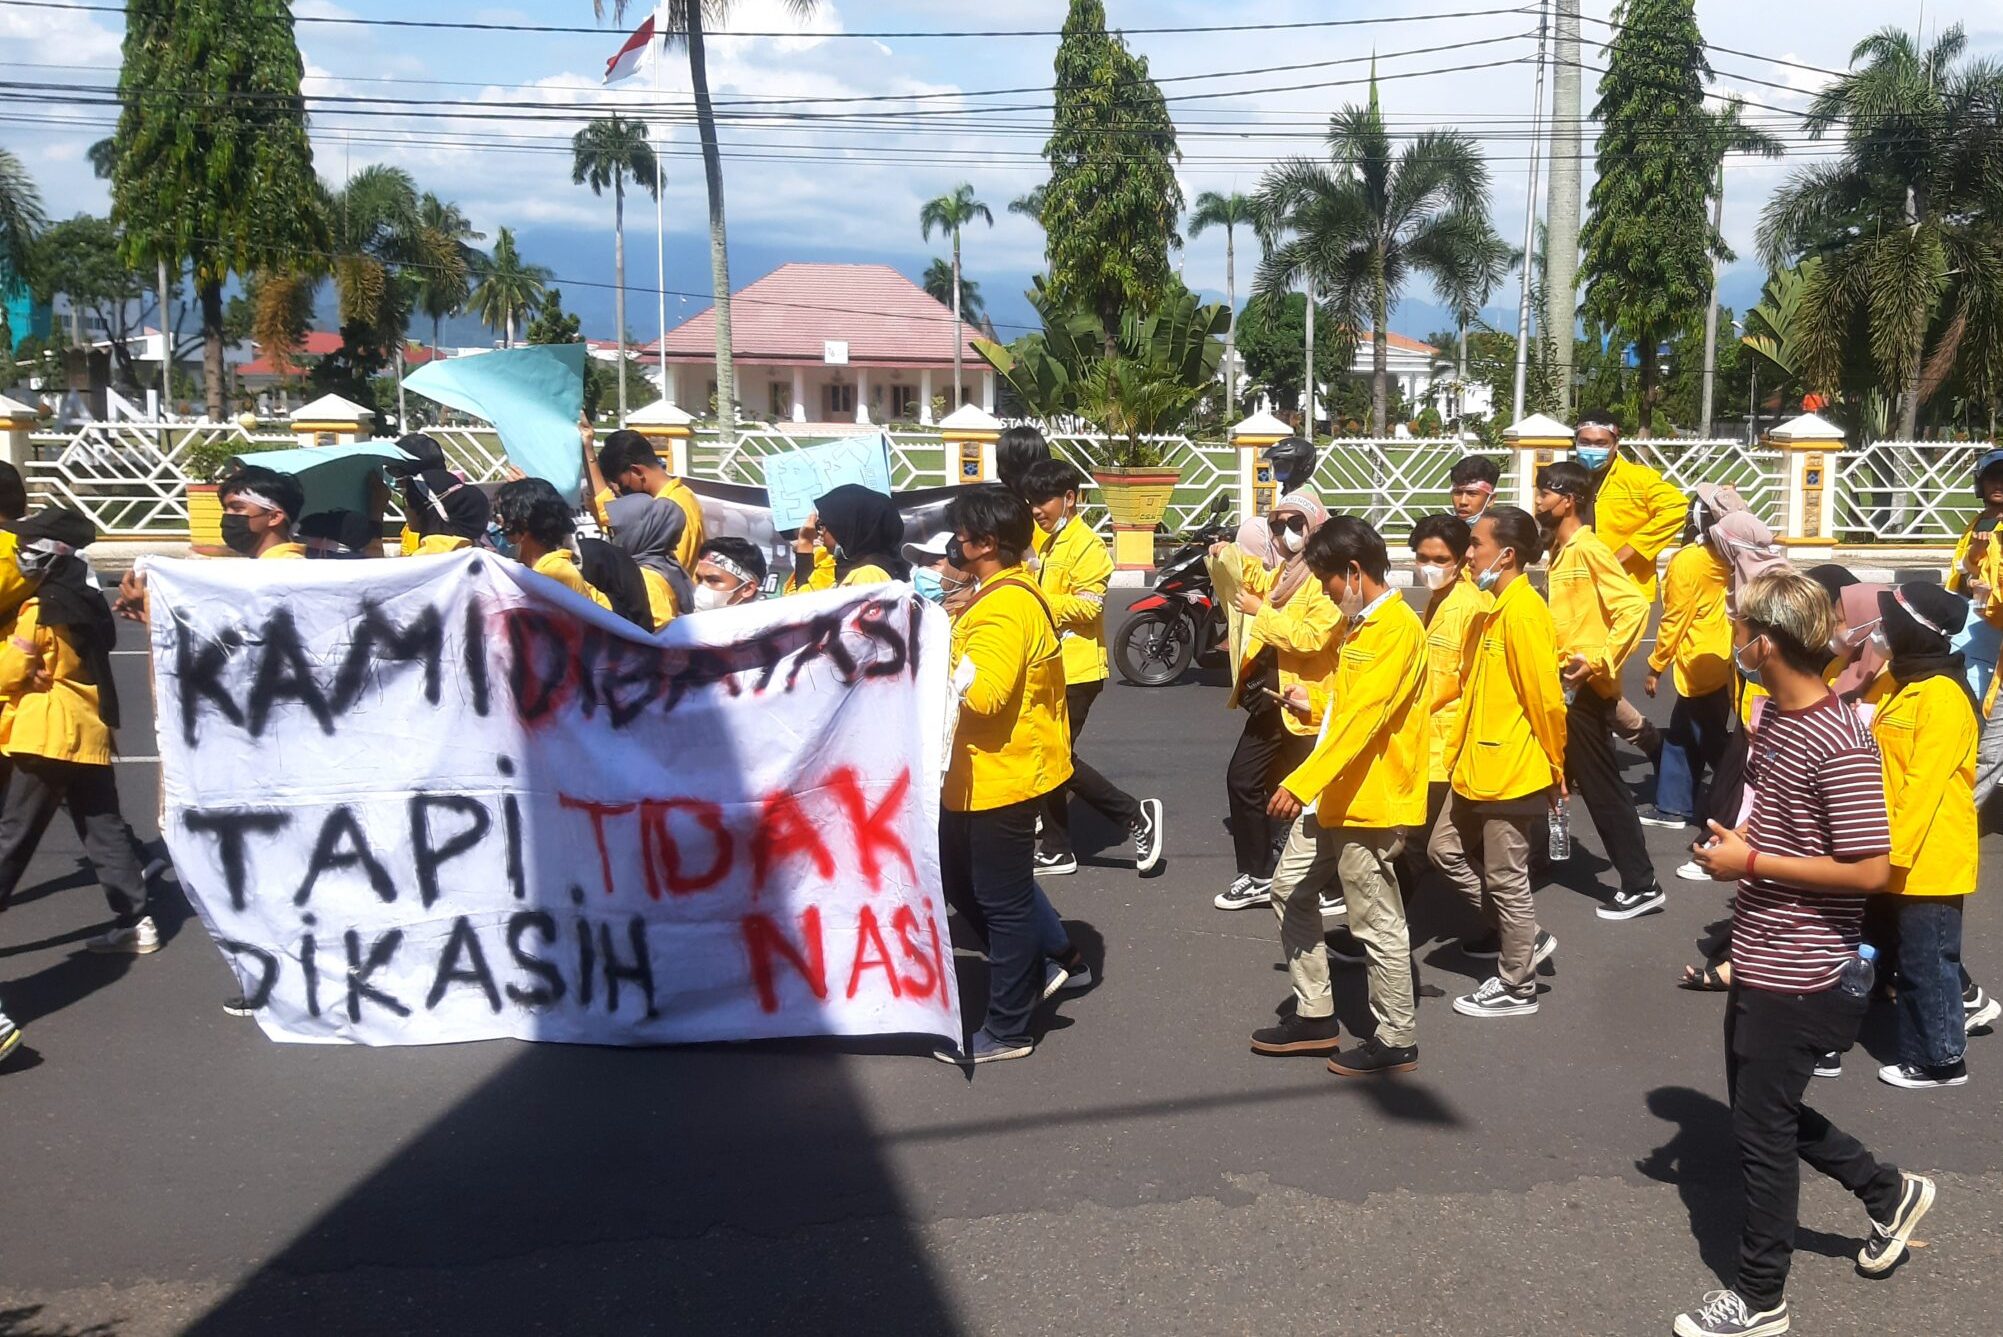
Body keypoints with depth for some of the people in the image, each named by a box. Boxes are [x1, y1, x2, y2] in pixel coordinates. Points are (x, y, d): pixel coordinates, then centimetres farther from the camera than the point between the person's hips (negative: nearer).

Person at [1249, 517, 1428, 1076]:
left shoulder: (1398, 627, -17)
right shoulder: (1360, 624, 14)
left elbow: (1364, 715, -26)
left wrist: (1302, 782, -31)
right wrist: (1314, 706, 7)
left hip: (1371, 799, -10)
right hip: (1331, 795, 10)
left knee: (1376, 922, 0)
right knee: (1290, 890, 14)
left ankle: (1396, 1039, 16)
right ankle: (1314, 1016, 25)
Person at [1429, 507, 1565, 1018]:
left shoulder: (1522, 613, -19)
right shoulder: (1496, 608, 11)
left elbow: (1547, 698, -19)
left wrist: (1554, 768, -10)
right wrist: (1460, 752, 15)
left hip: (1511, 772, -10)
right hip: (1477, 766, 10)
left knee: (1506, 879, 2)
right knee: (1446, 852, 17)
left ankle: (1517, 987, 18)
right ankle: (1527, 939, 28)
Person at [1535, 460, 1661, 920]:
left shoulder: (1590, 550, -15)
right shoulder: (1561, 551, 12)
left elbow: (1634, 606, -22)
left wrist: (1600, 659, -25)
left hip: (1586, 689, -8)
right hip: (1563, 685, 8)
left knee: (1601, 788, -3)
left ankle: (1641, 886, 4)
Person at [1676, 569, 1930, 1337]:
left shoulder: (1840, 746, -24)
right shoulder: (1777, 718, 4)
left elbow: (1870, 870, -24)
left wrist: (1752, 863, -21)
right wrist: (1737, 843, -1)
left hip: (1799, 978, -9)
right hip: (1763, 963, 9)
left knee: (1762, 1129, 5)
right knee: (1768, 1111, 23)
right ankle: (1890, 1195, 43)